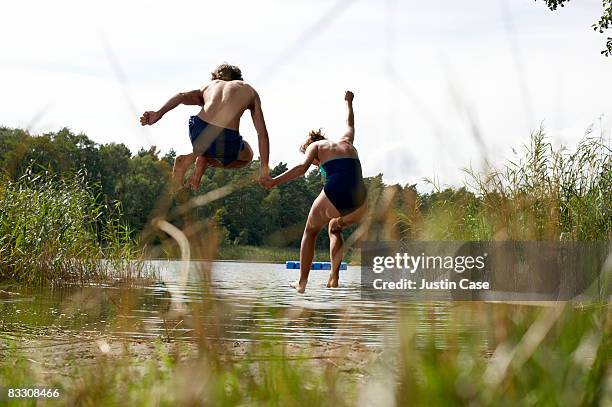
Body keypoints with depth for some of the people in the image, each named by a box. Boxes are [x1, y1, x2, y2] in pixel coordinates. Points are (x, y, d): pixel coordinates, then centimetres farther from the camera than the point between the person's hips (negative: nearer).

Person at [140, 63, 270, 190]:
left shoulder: (208, 86, 30)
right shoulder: (249, 90, 26)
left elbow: (182, 96, 8)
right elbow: (262, 132, 18)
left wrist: (159, 114, -5)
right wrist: (264, 168, 19)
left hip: (198, 131, 4)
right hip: (226, 139, -4)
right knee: (246, 156, 32)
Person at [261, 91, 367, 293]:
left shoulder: (316, 145, 15)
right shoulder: (346, 142, 28)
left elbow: (302, 167, -5)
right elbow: (350, 123, 51)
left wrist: (274, 181, -10)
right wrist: (348, 103, 69)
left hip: (335, 195, -5)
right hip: (359, 202, 5)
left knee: (310, 232, 22)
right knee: (334, 229, 33)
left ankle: (302, 282, 21)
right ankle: (334, 278, 20)